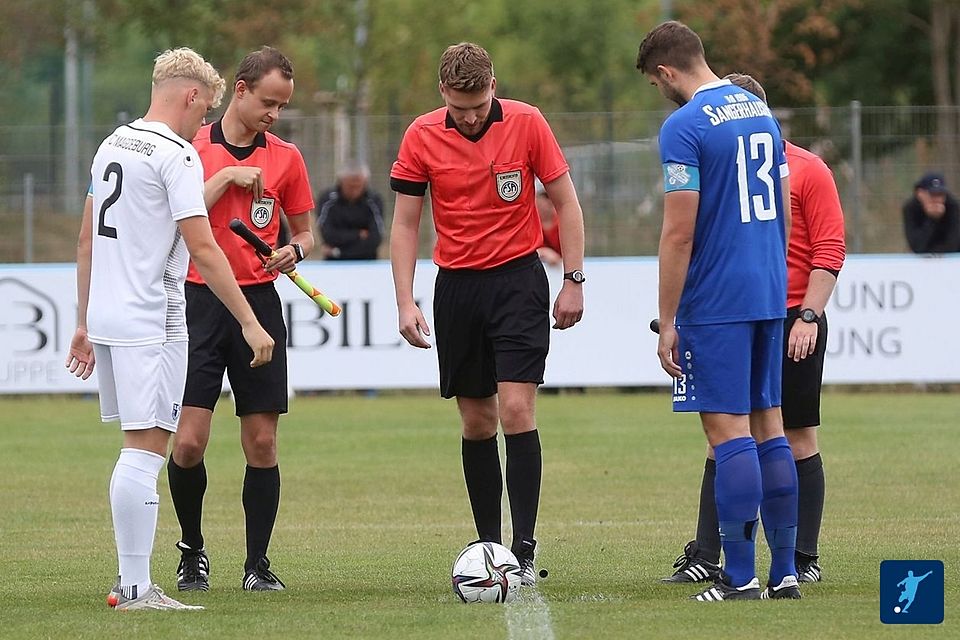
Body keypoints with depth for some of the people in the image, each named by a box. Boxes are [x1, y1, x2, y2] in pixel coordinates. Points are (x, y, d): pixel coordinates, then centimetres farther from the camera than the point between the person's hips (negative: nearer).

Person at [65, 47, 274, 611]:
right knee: (146, 449, -8)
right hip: (151, 325, -9)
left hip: (106, 317, 9)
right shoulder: (176, 155, -11)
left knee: (139, 447, 15)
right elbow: (203, 249, -16)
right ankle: (137, 588, -10)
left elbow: (87, 241, 20)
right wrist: (251, 324, -14)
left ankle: (130, 580, 16)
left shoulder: (113, 145, 15)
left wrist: (85, 325, 26)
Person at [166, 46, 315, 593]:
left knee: (262, 443, -1)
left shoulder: (285, 157, 8)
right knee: (189, 442, -8)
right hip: (200, 301, -2)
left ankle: (258, 563, 9)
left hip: (259, 302, 2)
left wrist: (295, 250, -6)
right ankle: (193, 551, 13)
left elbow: (305, 231, 16)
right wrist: (227, 177, -13)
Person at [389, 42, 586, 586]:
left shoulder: (526, 123, -7)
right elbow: (405, 222, 3)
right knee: (477, 421, 6)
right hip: (457, 286, 2)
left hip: (519, 280, -2)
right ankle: (488, 545, 14)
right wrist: (406, 302, -4)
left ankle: (525, 550, -12)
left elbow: (566, 202, 1)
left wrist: (574, 280, -3)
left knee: (517, 409, -12)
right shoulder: (422, 137, -3)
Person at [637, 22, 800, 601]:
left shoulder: (685, 127, -13)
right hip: (770, 293, 8)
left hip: (715, 303, -8)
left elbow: (679, 233, -15)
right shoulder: (760, 111, 12)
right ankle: (785, 572, 11)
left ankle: (741, 576, -6)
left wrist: (667, 322, -11)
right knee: (768, 425, 10)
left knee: (728, 430, -6)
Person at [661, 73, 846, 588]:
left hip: (793, 324, -5)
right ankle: (704, 558, 4)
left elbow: (829, 250, -6)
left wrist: (809, 317, -14)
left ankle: (804, 559, 7)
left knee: (798, 439, 1)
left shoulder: (807, 170, -3)